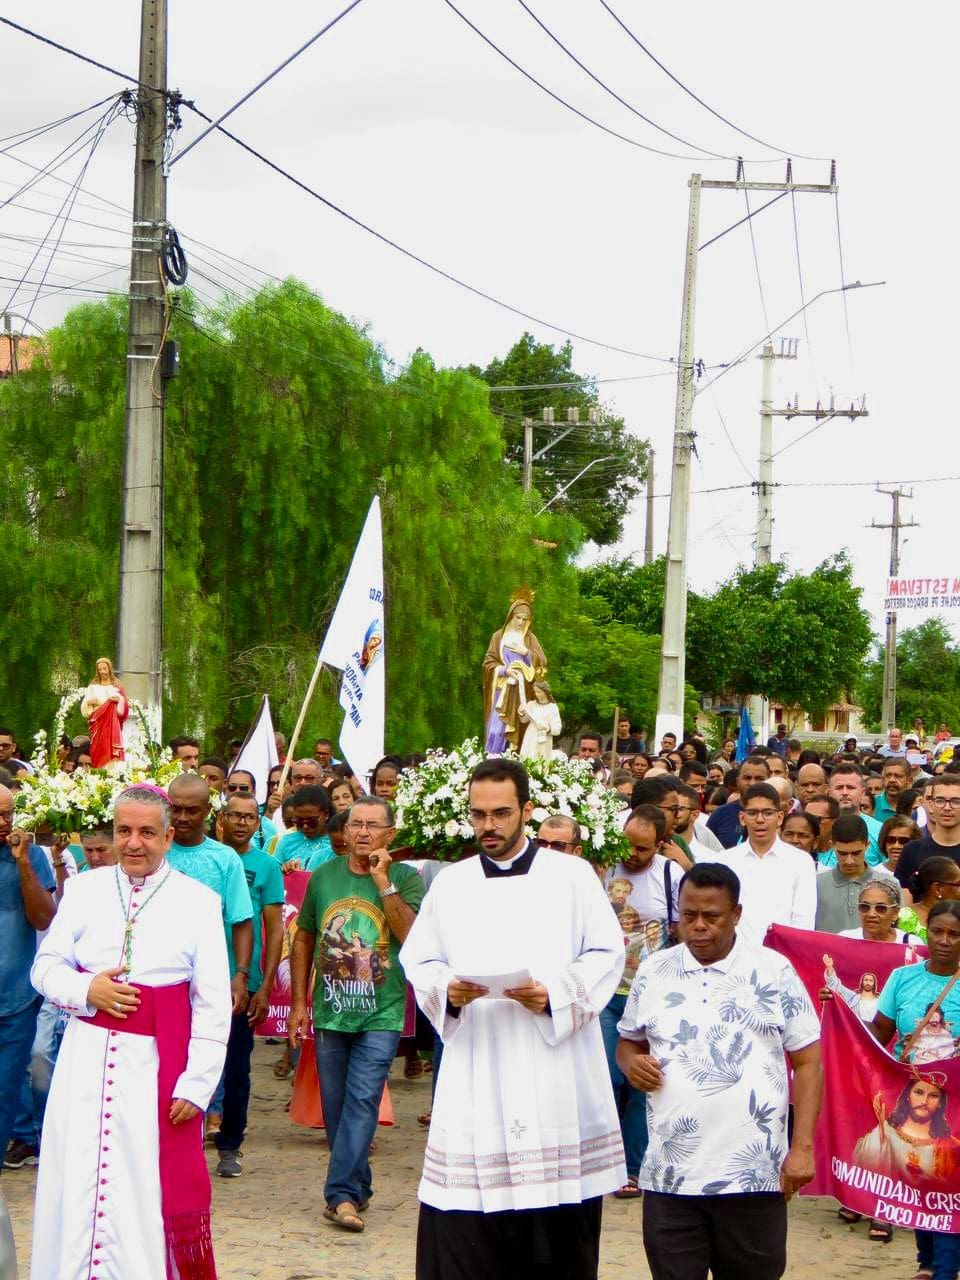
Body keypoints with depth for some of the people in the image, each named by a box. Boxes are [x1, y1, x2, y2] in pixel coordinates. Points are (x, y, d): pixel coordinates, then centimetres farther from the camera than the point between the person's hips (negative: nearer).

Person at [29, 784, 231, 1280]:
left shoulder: (198, 901, -2)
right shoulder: (83, 889, 6)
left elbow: (214, 1005, -3)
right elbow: (45, 966, 9)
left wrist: (196, 1084, -7)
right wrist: (86, 990, -11)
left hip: (157, 1063, -2)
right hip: (87, 1059, 3)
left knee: (151, 1193, 1)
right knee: (77, 1188, 6)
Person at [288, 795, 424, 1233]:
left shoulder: (405, 878, -2)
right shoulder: (324, 876, 7)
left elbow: (413, 937, -16)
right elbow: (304, 939, 14)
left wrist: (383, 882, -18)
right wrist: (299, 1003, 10)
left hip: (381, 1015, -4)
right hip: (329, 1013, 4)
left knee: (362, 1101, -12)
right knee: (335, 1106, 9)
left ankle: (342, 1194, -13)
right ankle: (358, 1188, 22)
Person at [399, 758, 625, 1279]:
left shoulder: (572, 875, 4)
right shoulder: (450, 883, 12)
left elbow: (607, 954, 1)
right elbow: (417, 959, 12)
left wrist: (556, 993, -15)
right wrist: (446, 989, -10)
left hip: (555, 1074, -1)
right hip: (474, 1070, 2)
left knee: (558, 1231, 0)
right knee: (465, 1232, -4)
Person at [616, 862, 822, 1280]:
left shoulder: (773, 971, 0)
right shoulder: (654, 972, 9)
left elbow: (808, 1062, 1)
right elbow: (628, 1042, 21)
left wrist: (802, 1147, -8)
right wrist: (631, 1061, -4)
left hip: (753, 1177, -2)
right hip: (669, 1177, 2)